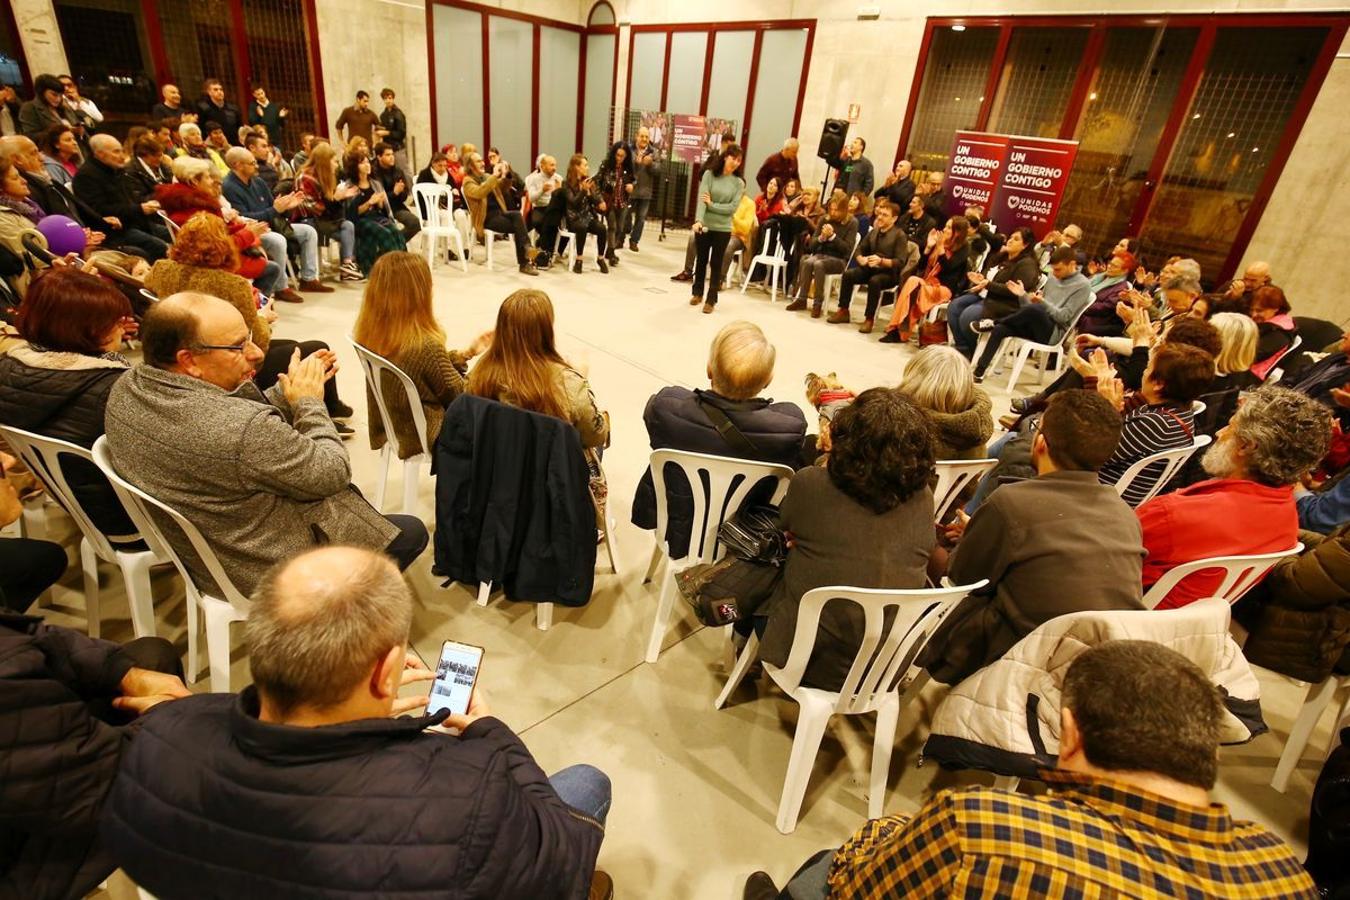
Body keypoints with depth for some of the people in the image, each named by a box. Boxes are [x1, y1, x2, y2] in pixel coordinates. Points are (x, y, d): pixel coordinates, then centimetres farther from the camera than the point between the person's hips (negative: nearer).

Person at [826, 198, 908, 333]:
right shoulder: (874, 232, 12)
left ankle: (869, 319, -28)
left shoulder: (899, 235, -8)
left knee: (874, 281, -37)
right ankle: (843, 311, -9)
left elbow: (900, 262, -17)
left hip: (889, 273, -6)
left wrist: (881, 261, -33)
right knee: (848, 274, -17)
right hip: (871, 268, 6)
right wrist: (861, 259, -8)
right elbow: (859, 249, 16)